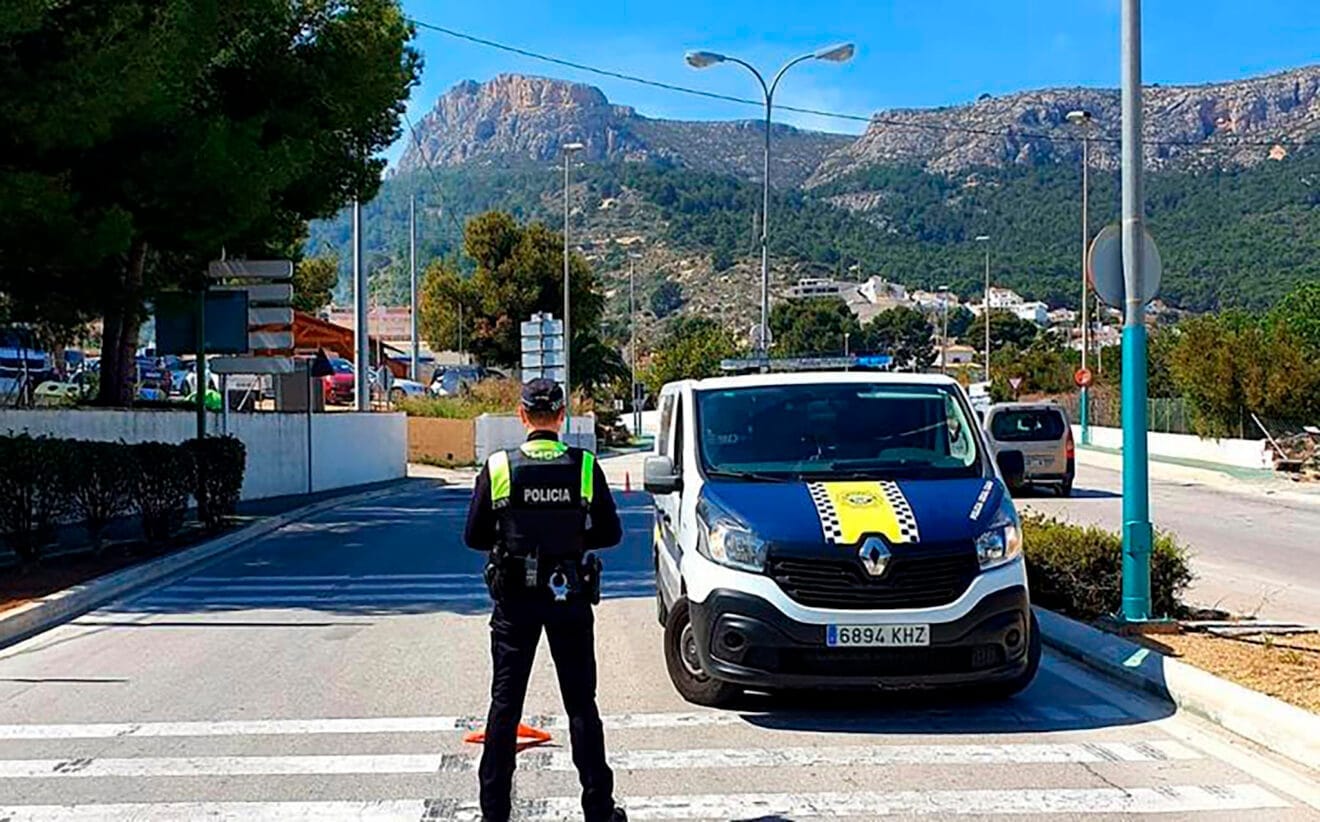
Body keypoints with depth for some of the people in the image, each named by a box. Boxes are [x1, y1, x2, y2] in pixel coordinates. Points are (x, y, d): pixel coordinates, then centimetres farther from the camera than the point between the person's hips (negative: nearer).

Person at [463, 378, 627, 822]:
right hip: (570, 598, 0)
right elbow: (610, 533, -1)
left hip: (514, 599, 0)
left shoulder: (498, 468, -8)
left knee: (505, 702, 9)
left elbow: (474, 536, -3)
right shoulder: (584, 467, -7)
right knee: (581, 702, 9)